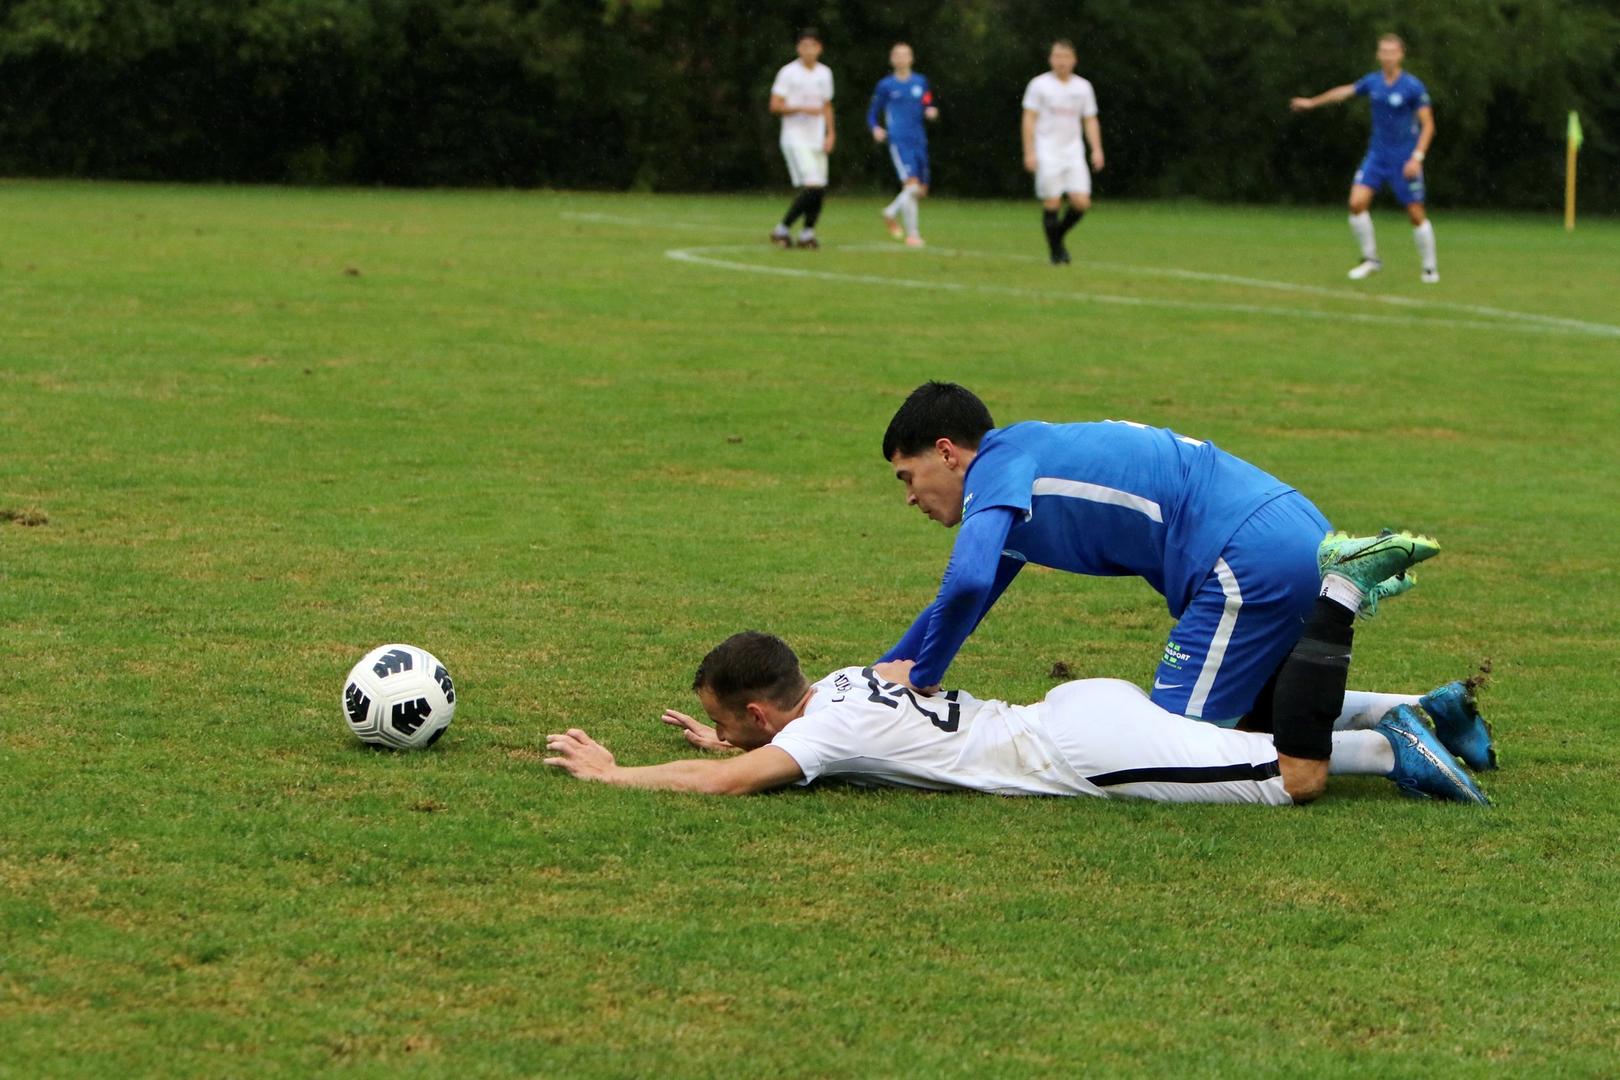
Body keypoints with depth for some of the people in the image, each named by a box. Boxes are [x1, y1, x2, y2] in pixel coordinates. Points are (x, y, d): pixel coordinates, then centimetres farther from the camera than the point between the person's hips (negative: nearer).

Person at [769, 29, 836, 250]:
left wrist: (830, 134, 10)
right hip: (795, 139, -6)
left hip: (817, 140, 6)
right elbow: (775, 106, -9)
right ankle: (782, 229, -8)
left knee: (820, 190, 0)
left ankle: (807, 234, 13)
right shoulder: (788, 72, -6)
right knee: (812, 186, -18)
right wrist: (803, 109, -20)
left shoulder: (824, 73, 13)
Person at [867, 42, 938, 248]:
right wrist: (875, 129, -10)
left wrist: (931, 112, -6)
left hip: (919, 140, 5)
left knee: (921, 190, 8)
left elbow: (928, 107, 17)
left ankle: (892, 212, 33)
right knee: (911, 184, -18)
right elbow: (872, 114, 10)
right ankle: (911, 234, -13)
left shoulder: (921, 82, 12)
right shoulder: (886, 85, 4)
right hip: (898, 140, -5)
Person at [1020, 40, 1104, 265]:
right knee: (1052, 204, -7)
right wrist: (1029, 152, -9)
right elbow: (1029, 120, -1)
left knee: (1081, 203, -8)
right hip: (1047, 153, -3)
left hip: (1074, 152, 3)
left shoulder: (1083, 87, 10)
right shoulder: (1040, 85, 0)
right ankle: (1056, 251, 7)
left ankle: (1058, 235, 18)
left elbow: (1091, 120, 14)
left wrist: (1097, 149, 2)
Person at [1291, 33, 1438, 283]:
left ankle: (1430, 267, 15)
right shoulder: (1373, 82, 3)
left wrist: (1417, 158, -19)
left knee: (1416, 214, -1)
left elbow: (1428, 125, -10)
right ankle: (1370, 259, 3)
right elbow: (1346, 91, 22)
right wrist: (1313, 102, 31)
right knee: (1357, 201, -11)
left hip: (1404, 159, -4)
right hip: (1377, 154, 4)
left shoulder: (1413, 87, -12)